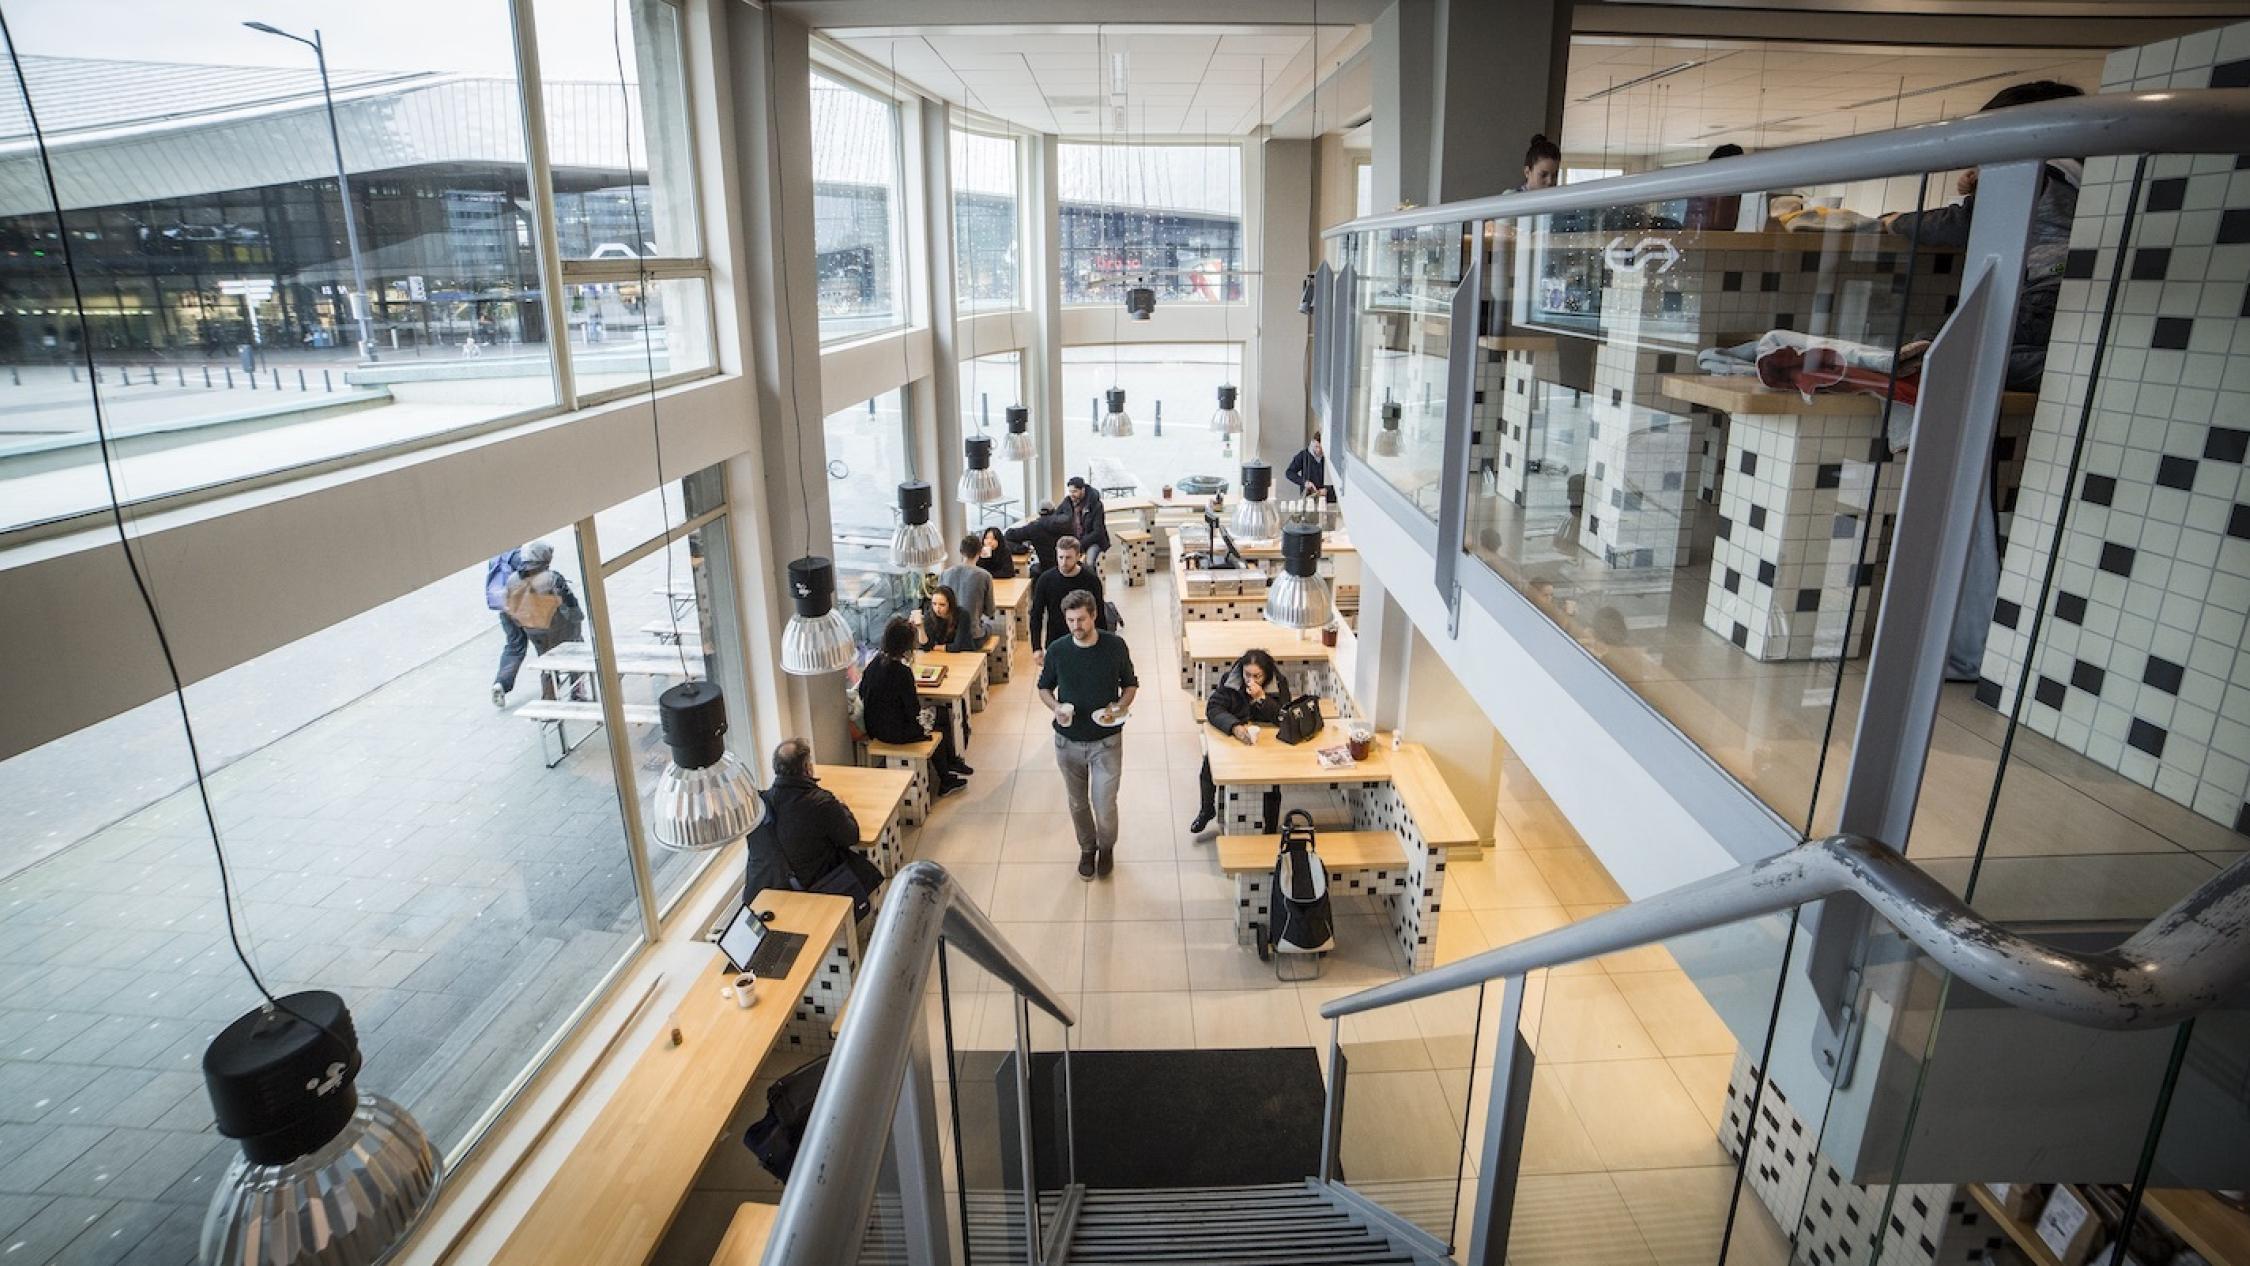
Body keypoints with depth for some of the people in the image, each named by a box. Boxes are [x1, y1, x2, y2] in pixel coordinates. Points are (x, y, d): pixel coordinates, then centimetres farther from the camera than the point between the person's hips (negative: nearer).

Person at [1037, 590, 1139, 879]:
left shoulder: (1115, 646, -12)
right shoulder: (1057, 650, -10)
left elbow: (1130, 684, 3)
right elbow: (1044, 688, 6)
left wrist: (1121, 706, -17)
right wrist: (1056, 707, -16)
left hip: (1106, 741, -2)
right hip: (1068, 741, 2)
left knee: (1105, 804, 0)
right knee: (1078, 803, 17)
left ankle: (1107, 846, 32)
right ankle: (1087, 848, 44)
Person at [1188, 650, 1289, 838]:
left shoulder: (1279, 683, -15)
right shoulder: (1229, 679, -14)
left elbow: (1284, 719, -20)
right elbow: (1213, 709, -22)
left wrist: (1261, 698, -34)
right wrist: (1235, 727, -40)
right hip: (1231, 735, 1)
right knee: (1209, 762, -22)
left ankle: (1270, 829, -6)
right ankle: (1207, 810, 9)